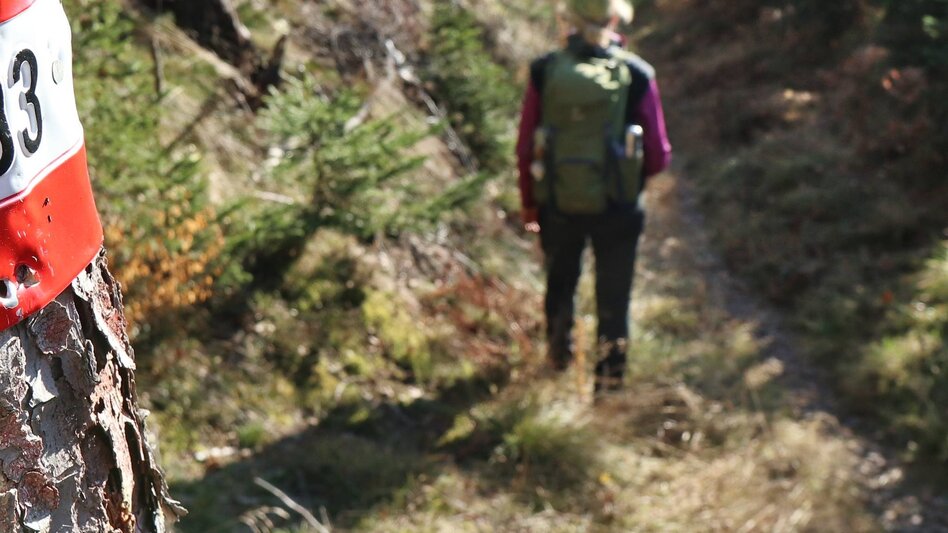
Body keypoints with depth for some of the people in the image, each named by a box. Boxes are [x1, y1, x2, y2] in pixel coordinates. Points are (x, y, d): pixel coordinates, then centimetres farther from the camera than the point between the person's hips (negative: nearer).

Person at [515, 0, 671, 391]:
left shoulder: (545, 71, -9)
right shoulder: (636, 75, -12)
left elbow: (526, 150, -4)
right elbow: (658, 157, -9)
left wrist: (528, 202, 12)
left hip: (558, 207, 2)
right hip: (617, 209, -2)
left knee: (559, 284, 28)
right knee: (613, 302, 14)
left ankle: (559, 354, 50)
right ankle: (608, 383, 20)